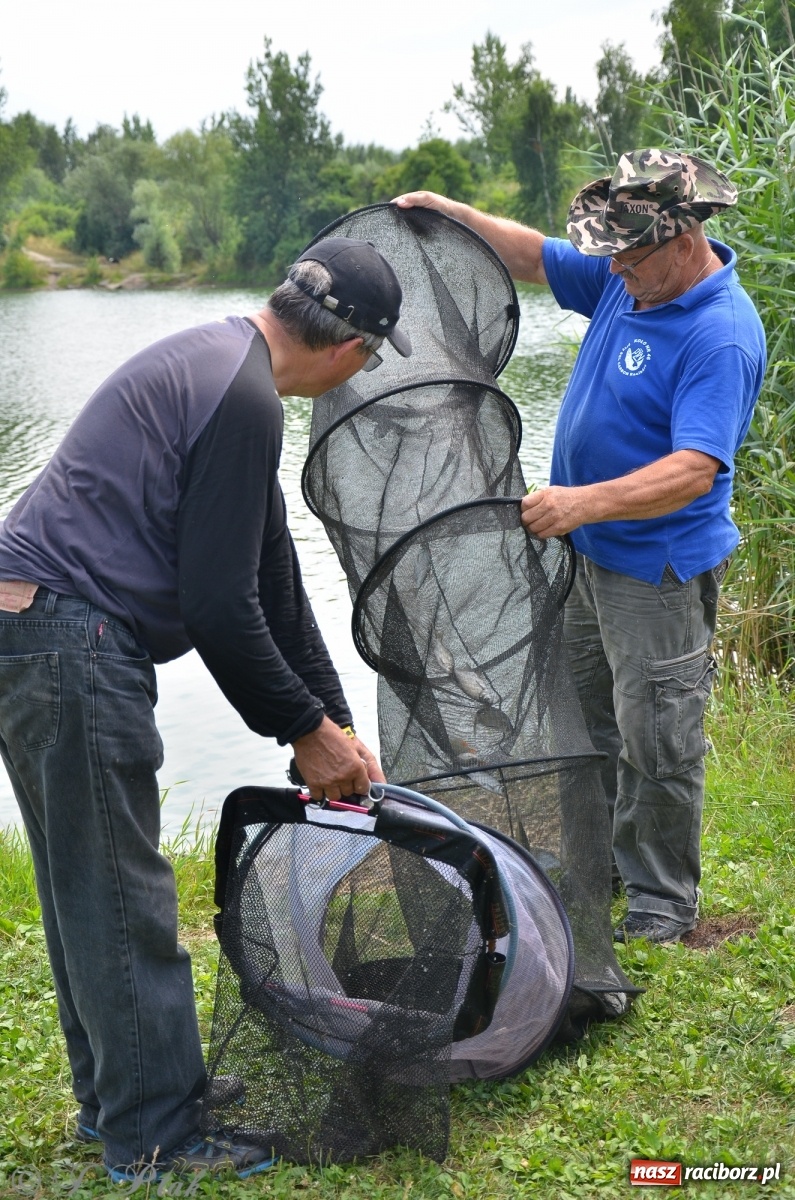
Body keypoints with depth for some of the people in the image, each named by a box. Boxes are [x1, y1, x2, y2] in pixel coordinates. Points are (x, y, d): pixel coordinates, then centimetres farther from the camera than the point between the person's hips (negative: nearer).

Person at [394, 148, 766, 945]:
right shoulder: (627, 276, 2)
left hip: (658, 567, -9)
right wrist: (454, 215, 4)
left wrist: (584, 502, -42)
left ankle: (663, 906, 17)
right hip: (585, 551, 9)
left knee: (655, 740, 1)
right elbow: (534, 258, 16)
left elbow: (694, 469, -32)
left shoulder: (721, 335, -24)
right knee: (583, 722, 20)